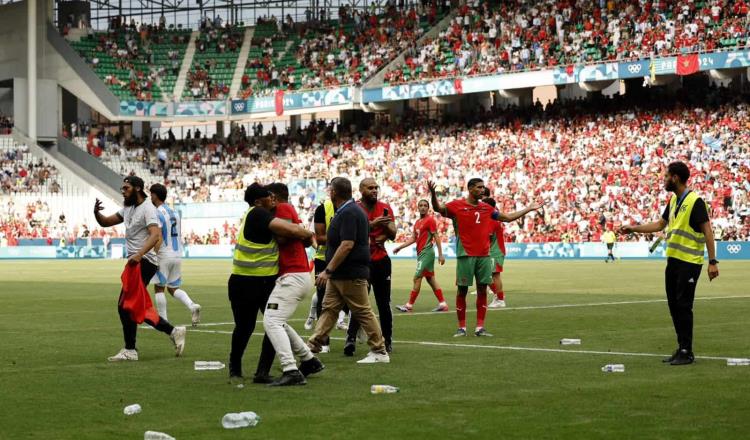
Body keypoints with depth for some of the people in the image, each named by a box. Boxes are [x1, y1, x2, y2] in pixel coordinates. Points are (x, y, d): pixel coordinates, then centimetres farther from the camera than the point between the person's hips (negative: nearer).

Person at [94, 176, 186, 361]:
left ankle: (130, 350, -2)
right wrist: (96, 213, -4)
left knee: (125, 306, -10)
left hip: (144, 262, -10)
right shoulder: (128, 208, 16)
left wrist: (139, 254, -40)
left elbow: (155, 236, -27)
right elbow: (105, 223, 19)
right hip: (135, 262, 10)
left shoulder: (147, 209, -13)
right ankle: (173, 332, 18)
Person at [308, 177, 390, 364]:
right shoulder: (349, 211, 14)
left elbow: (347, 245, -26)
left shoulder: (349, 213, -18)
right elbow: (366, 241, 21)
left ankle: (380, 352, 3)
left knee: (363, 312, -4)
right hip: (339, 275, 10)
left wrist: (328, 270, -25)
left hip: (351, 275, -10)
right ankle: (313, 346, 10)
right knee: (329, 309, 8)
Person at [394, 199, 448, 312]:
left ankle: (409, 305, -4)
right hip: (421, 253, 9)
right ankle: (442, 304, 12)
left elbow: (436, 237, -12)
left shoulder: (430, 220, -9)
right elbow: (413, 238, 21)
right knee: (430, 279, 9)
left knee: (417, 278, -7)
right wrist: (400, 247, 16)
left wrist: (440, 254, -16)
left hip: (426, 252, -9)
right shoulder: (417, 222, 16)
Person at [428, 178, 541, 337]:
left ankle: (480, 328, 8)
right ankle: (461, 328, 7)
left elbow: (508, 217, 22)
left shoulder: (486, 208, 13)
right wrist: (433, 194, -33)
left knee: (482, 290, 3)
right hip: (465, 256, -4)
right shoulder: (457, 205, -1)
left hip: (484, 255, 4)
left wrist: (529, 209, 23)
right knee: (462, 290, 0)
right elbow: (438, 208, -13)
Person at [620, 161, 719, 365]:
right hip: (673, 260, 8)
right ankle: (681, 349, 20)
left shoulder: (695, 201, -14)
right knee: (674, 305, 11)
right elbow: (660, 224, 22)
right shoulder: (674, 200, 11)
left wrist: (712, 261, -20)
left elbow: (707, 231, -16)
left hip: (689, 262, -8)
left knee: (683, 306, -6)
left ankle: (686, 352, 2)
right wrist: (633, 228, 18)